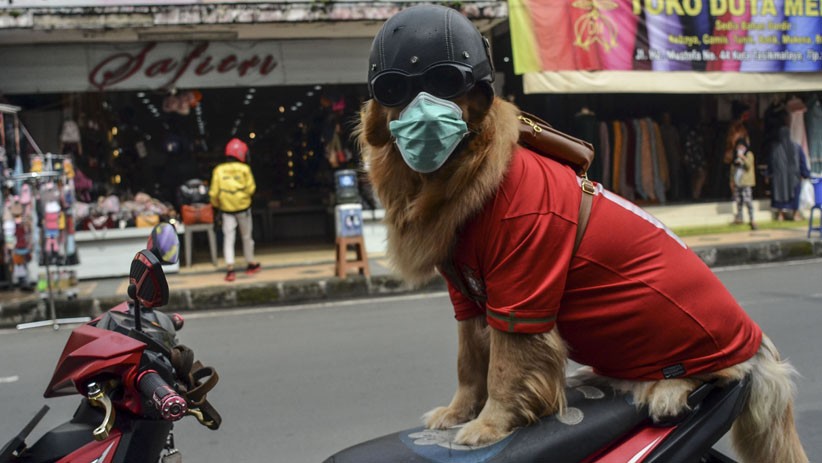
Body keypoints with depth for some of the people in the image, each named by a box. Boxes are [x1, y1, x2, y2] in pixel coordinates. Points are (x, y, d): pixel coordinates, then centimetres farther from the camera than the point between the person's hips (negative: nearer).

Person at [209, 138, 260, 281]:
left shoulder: (218, 170, -4)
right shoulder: (244, 169, -10)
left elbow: (214, 192, -3)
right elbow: (251, 189, -9)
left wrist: (216, 205, 14)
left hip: (226, 210, 1)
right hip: (243, 207, -1)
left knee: (228, 238, 2)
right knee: (246, 237, 14)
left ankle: (230, 268, -9)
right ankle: (251, 264, 28)